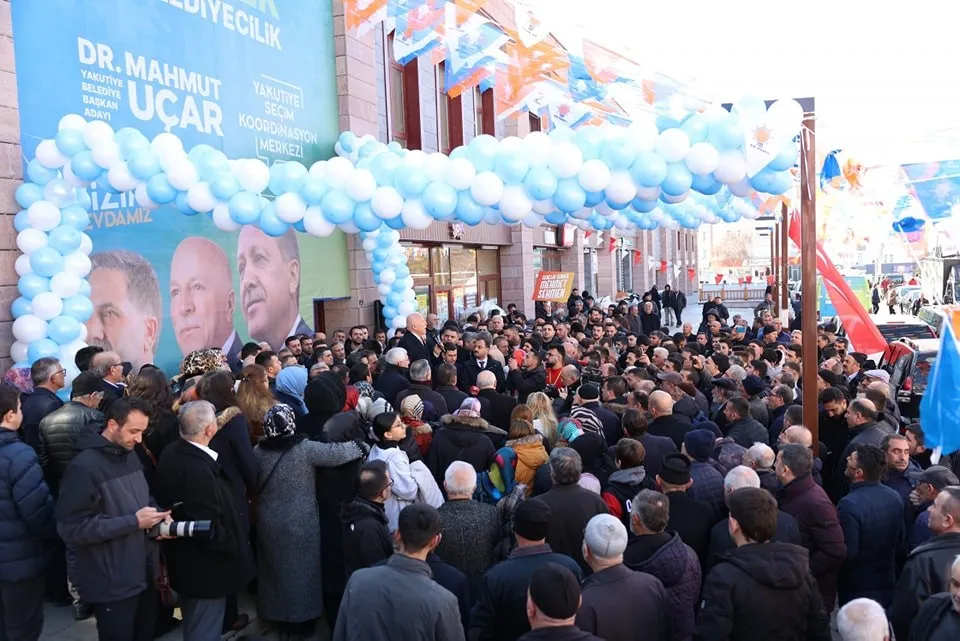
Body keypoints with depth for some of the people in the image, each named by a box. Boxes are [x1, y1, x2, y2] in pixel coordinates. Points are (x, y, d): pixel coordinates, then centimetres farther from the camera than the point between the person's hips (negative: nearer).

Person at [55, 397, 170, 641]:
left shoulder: (130, 455, 7)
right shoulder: (84, 467, -18)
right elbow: (72, 529, -21)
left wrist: (157, 514, -2)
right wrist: (133, 522, -24)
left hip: (144, 573, 7)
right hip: (113, 584, -7)